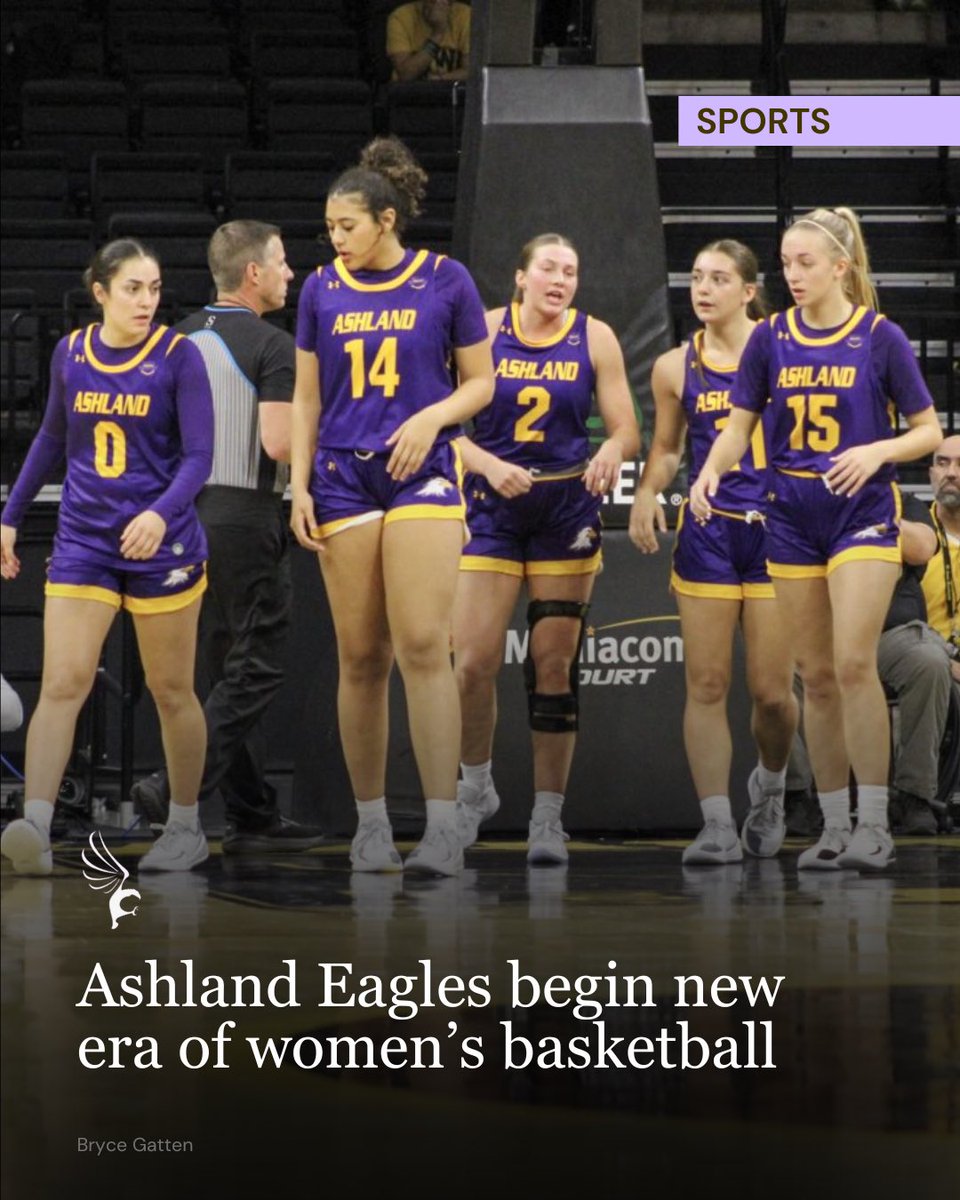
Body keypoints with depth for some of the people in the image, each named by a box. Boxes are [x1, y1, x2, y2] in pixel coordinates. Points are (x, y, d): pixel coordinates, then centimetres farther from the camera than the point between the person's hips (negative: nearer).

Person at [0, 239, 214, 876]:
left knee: (171, 692, 8)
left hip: (161, 543, -2)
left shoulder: (179, 355, -7)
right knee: (61, 684, -11)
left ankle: (186, 828, 23)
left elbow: (198, 456, -10)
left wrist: (162, 514, -28)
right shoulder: (70, 353, 4)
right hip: (83, 542, 3)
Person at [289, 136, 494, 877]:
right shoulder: (322, 291, 8)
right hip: (343, 477, 3)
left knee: (424, 647, -14)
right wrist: (300, 485, 5)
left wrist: (432, 417, -12)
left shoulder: (445, 281, 0)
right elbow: (307, 398, 13)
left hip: (422, 473, -3)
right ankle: (371, 823, 12)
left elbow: (480, 382, 6)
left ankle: (444, 829, -17)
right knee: (361, 657, 3)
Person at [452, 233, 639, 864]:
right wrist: (490, 465, -19)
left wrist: (612, 450, -20)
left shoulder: (595, 338, 3)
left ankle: (549, 817, 6)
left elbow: (627, 429, 2)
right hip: (493, 507, 0)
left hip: (567, 509, 1)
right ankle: (476, 788, 16)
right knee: (473, 661, -9)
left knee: (555, 664, 0)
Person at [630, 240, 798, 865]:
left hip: (776, 530, -2)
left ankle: (770, 785, 28)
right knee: (706, 685, -5)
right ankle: (717, 826, -4)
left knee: (772, 690, -2)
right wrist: (647, 495, 0)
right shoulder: (675, 367, 7)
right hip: (707, 532, 2)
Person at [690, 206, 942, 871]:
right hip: (792, 515, 4)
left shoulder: (881, 337, -3)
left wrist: (876, 450, -17)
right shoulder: (771, 338, 6)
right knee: (817, 675, 5)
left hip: (862, 512, -4)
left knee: (853, 663, -15)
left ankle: (875, 825, -10)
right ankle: (835, 825, 12)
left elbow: (929, 430, 1)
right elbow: (739, 426, 10)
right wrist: (711, 473, -10)